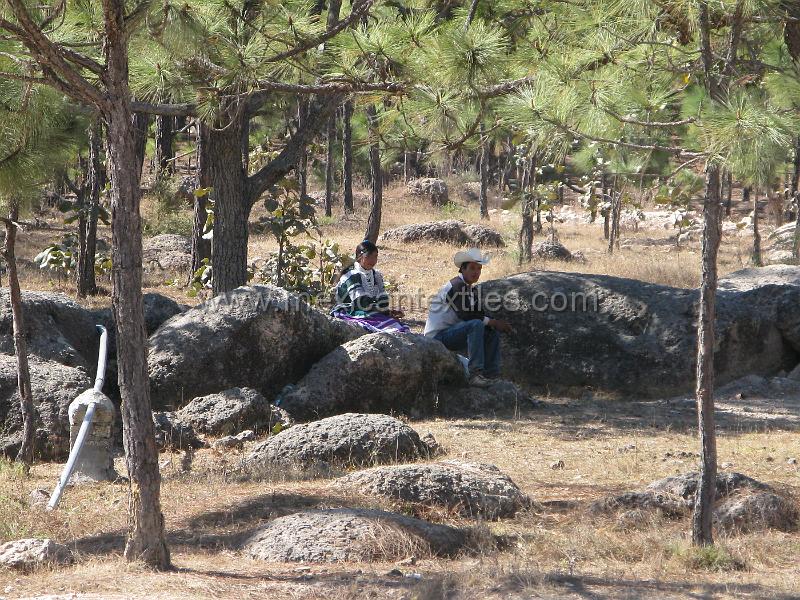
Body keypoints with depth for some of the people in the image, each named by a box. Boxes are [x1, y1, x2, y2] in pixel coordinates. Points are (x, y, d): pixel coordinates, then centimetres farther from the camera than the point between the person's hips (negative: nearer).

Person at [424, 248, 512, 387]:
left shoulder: (470, 289, 14)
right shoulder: (456, 286, -16)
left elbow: (480, 314, 10)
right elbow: (466, 314, -24)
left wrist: (497, 323, -9)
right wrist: (493, 322, -17)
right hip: (437, 336, -10)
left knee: (493, 332, 5)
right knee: (476, 325, -31)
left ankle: (490, 375, 1)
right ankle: (475, 374, -33)